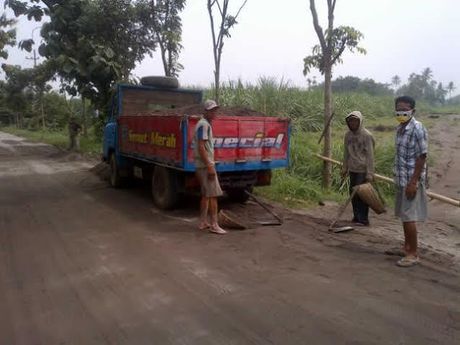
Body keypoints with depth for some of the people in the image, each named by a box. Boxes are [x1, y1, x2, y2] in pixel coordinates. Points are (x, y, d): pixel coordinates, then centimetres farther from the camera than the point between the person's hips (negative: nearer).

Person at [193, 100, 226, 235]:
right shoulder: (203, 125, -13)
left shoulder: (206, 124, 18)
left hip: (203, 165, 10)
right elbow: (201, 147, -20)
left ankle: (203, 223, 19)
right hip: (205, 165, -10)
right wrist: (209, 166, -23)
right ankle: (214, 225, -2)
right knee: (213, 194, -7)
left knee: (206, 195, 13)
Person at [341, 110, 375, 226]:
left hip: (363, 170, -6)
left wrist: (370, 173, -15)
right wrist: (344, 168, 13)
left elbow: (370, 155, -13)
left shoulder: (366, 135, -11)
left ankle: (363, 219, 3)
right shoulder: (348, 135, 7)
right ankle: (356, 216, 21)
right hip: (352, 169, 6)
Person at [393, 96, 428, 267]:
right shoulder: (400, 128, 10)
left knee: (409, 217, -4)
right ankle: (407, 246, 29)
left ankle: (413, 254, 6)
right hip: (401, 179, 8)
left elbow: (422, 158, -17)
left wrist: (413, 182, -20)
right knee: (404, 215, 16)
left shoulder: (418, 129, -15)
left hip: (411, 180, -8)